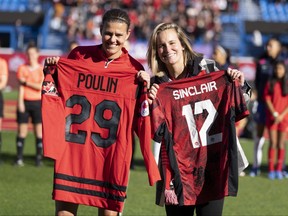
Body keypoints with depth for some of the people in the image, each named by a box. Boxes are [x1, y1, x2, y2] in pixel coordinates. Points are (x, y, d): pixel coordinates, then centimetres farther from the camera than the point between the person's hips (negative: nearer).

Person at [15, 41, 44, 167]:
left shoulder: (42, 69, 3)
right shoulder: (22, 69, 7)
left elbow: (41, 86, -8)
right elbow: (21, 87, 1)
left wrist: (26, 82, -7)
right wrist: (20, 102, -8)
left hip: (37, 102, -1)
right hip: (25, 101, 1)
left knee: (39, 131, -2)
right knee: (22, 130, -1)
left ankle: (39, 158, 2)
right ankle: (19, 158, 2)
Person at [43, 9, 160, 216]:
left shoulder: (134, 70, 0)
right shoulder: (78, 56, 4)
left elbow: (140, 120, 2)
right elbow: (60, 96, 16)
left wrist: (145, 87, -11)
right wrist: (51, 73, 0)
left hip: (112, 153, -1)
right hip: (73, 148, 1)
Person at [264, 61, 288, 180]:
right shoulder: (270, 83, 4)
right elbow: (267, 99, 0)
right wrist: (274, 113, -10)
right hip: (272, 117, 0)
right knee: (273, 143, -3)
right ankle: (271, 170, 0)